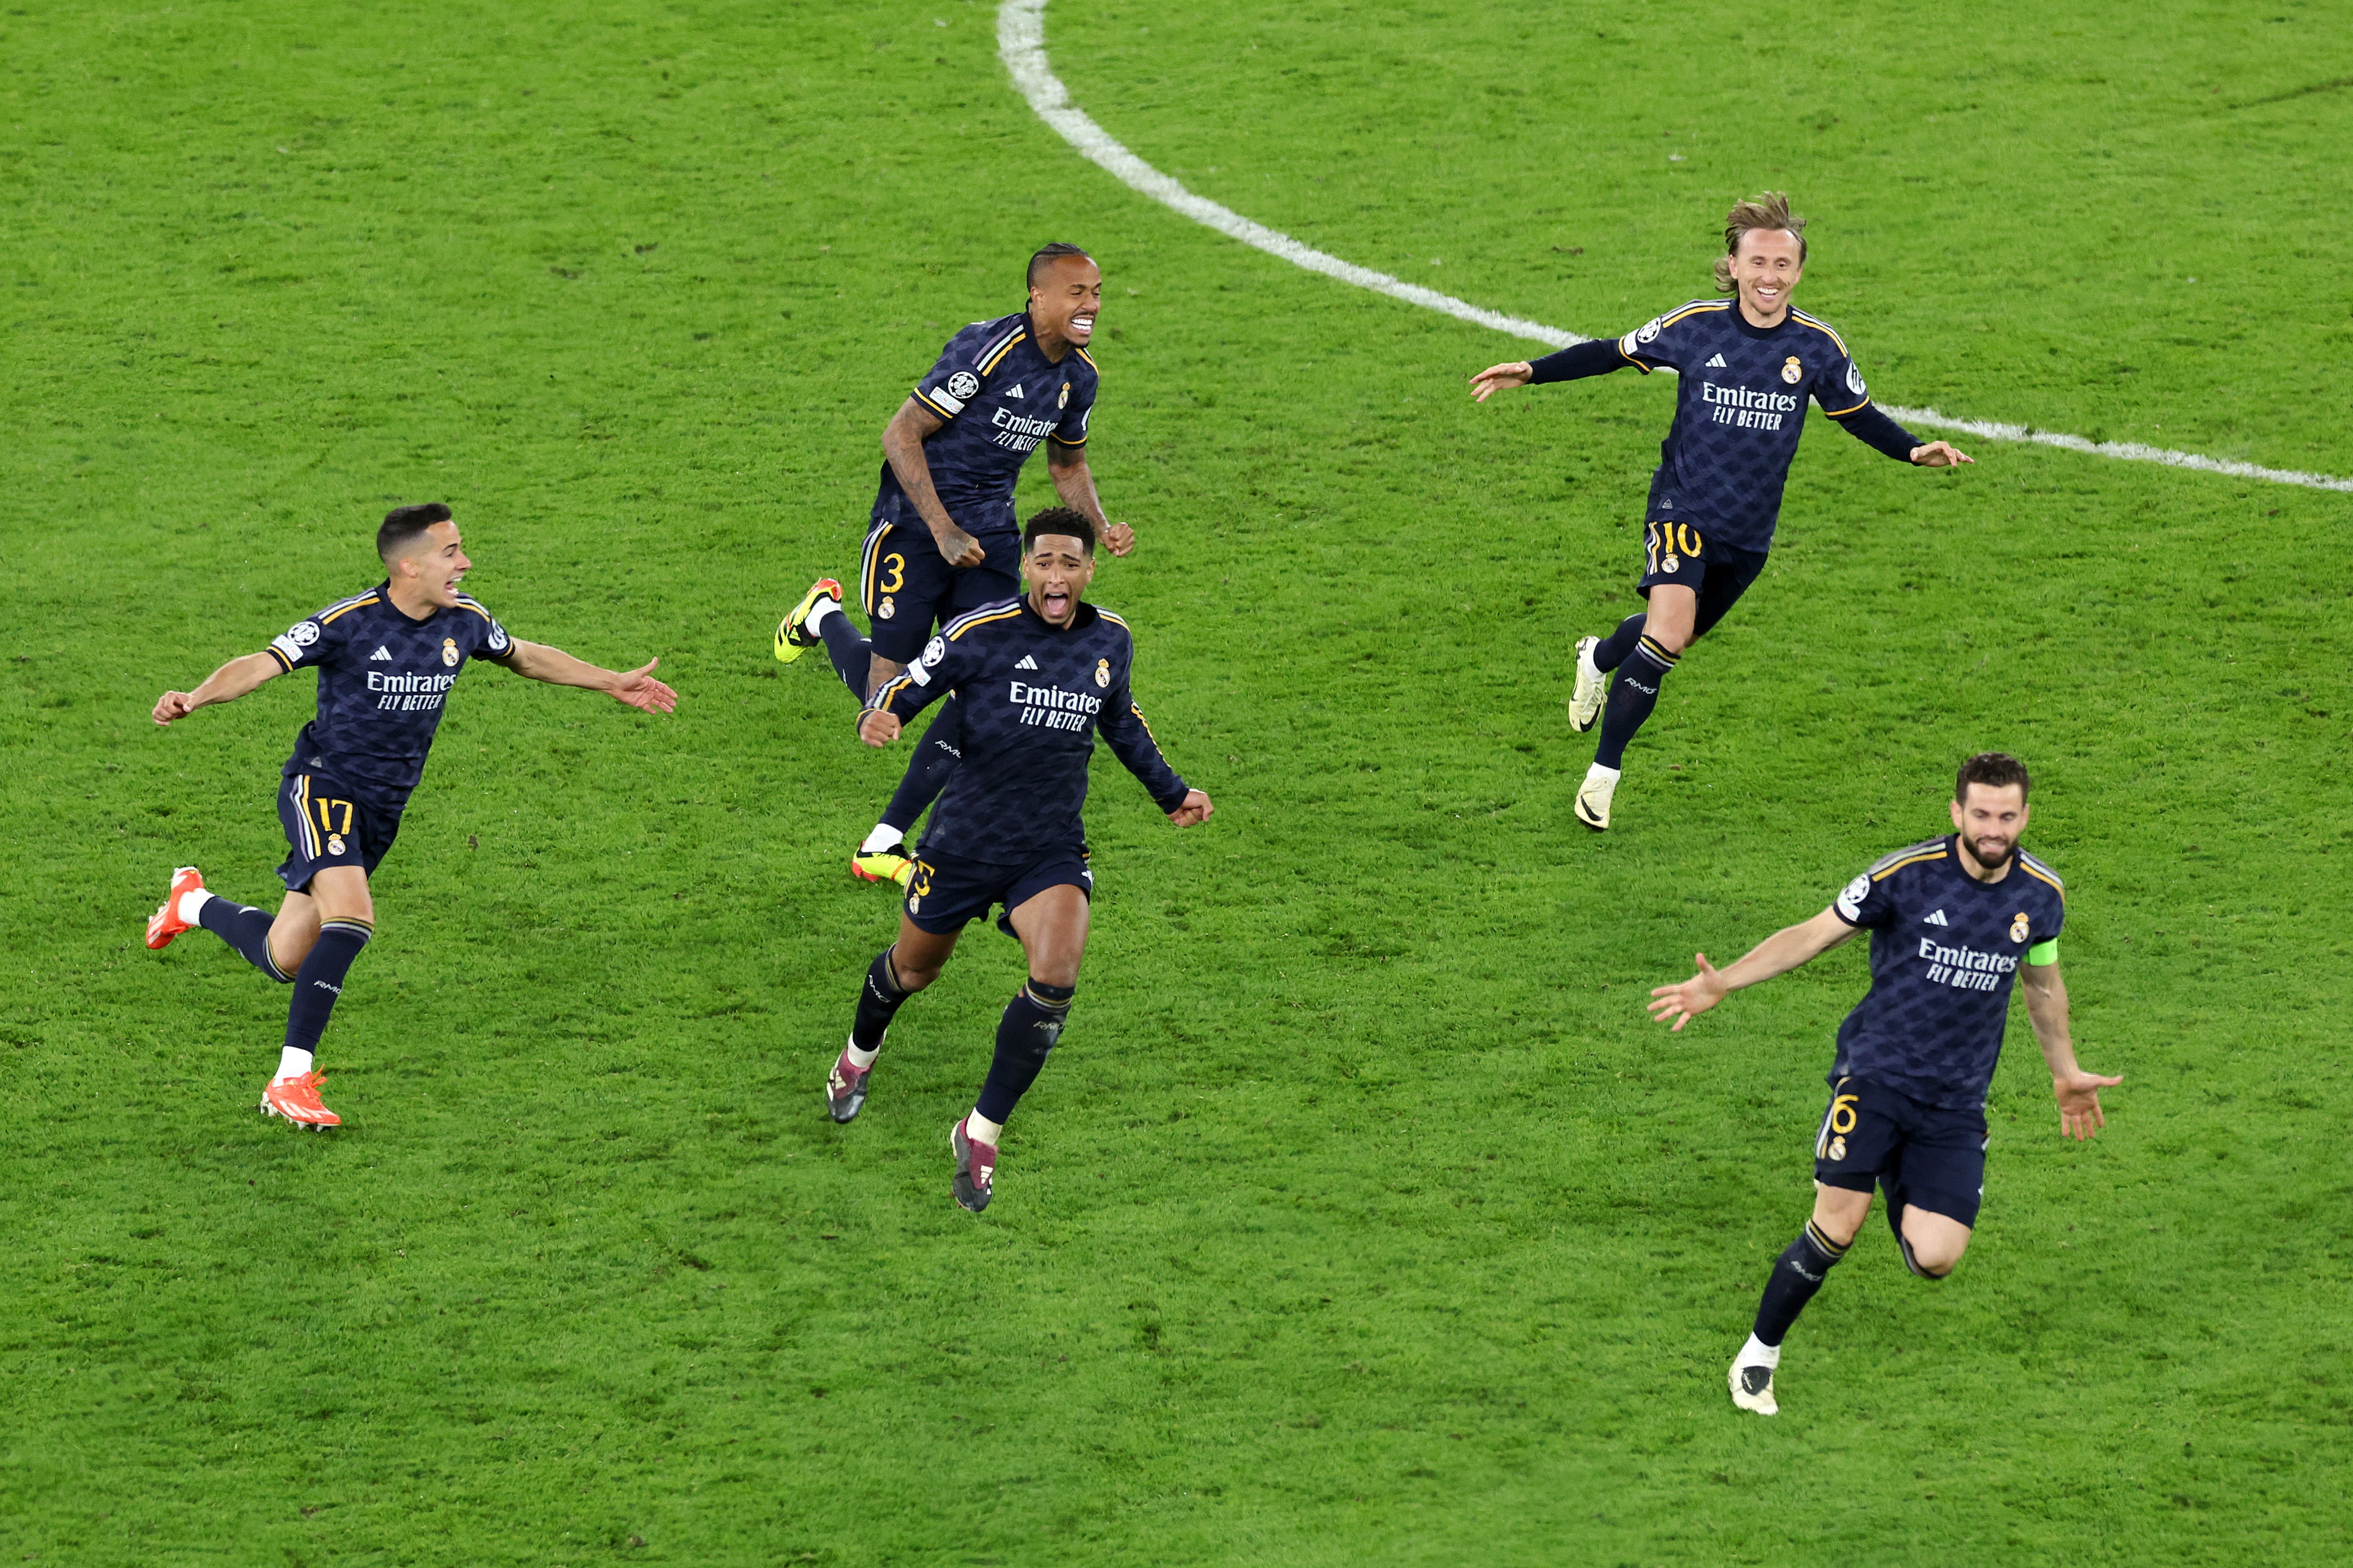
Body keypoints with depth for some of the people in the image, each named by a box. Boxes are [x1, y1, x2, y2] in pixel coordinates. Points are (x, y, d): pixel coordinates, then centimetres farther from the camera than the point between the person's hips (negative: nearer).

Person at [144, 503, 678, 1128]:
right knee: (353, 918, -30)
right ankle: (291, 1080, -22)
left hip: (384, 808, 6)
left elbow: (524, 655, 19)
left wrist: (612, 683, 21)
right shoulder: (349, 623, -18)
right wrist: (196, 697, -40)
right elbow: (262, 665, -22)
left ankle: (194, 902, 41)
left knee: (284, 962, 9)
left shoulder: (463, 620, 0)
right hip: (324, 787, -6)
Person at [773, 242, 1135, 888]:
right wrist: (944, 531, -24)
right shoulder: (987, 350, -21)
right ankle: (823, 615, 31)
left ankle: (884, 845, 1)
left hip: (991, 532, 7)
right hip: (915, 525, -6)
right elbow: (901, 435, -20)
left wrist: (1101, 528, 1)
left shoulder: (1079, 375, 3)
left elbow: (1068, 465, 20)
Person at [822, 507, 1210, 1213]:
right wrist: (880, 717, -36)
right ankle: (860, 1054, 54)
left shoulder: (1111, 640, 1)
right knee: (913, 969, 18)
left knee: (1055, 980, -22)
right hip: (965, 840, -2)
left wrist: (1170, 790, 30)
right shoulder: (980, 632, -15)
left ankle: (982, 1133, -7)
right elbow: (908, 685, -12)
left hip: (1052, 852, 2)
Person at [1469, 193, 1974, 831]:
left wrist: (1914, 450, -10)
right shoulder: (1695, 325, -9)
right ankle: (1604, 772, -11)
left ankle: (1599, 658, 55)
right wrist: (1532, 371, -4)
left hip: (1749, 530, 4)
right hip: (1683, 507, -3)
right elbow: (1615, 354, 2)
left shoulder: (1817, 347, -5)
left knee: (1678, 635, 19)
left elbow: (1859, 415, 7)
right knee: (1668, 634, -24)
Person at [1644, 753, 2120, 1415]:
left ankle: (1904, 1195, 24)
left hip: (1957, 1100, 3)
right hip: (1877, 1070, -3)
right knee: (1837, 1228, -17)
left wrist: (2065, 1074, 30)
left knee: (1933, 1260, -13)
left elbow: (2043, 981, 21)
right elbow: (1815, 934, -3)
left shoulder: (2042, 894, 1)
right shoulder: (1906, 874, -10)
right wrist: (1723, 983, -13)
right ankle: (1758, 1356, 5)